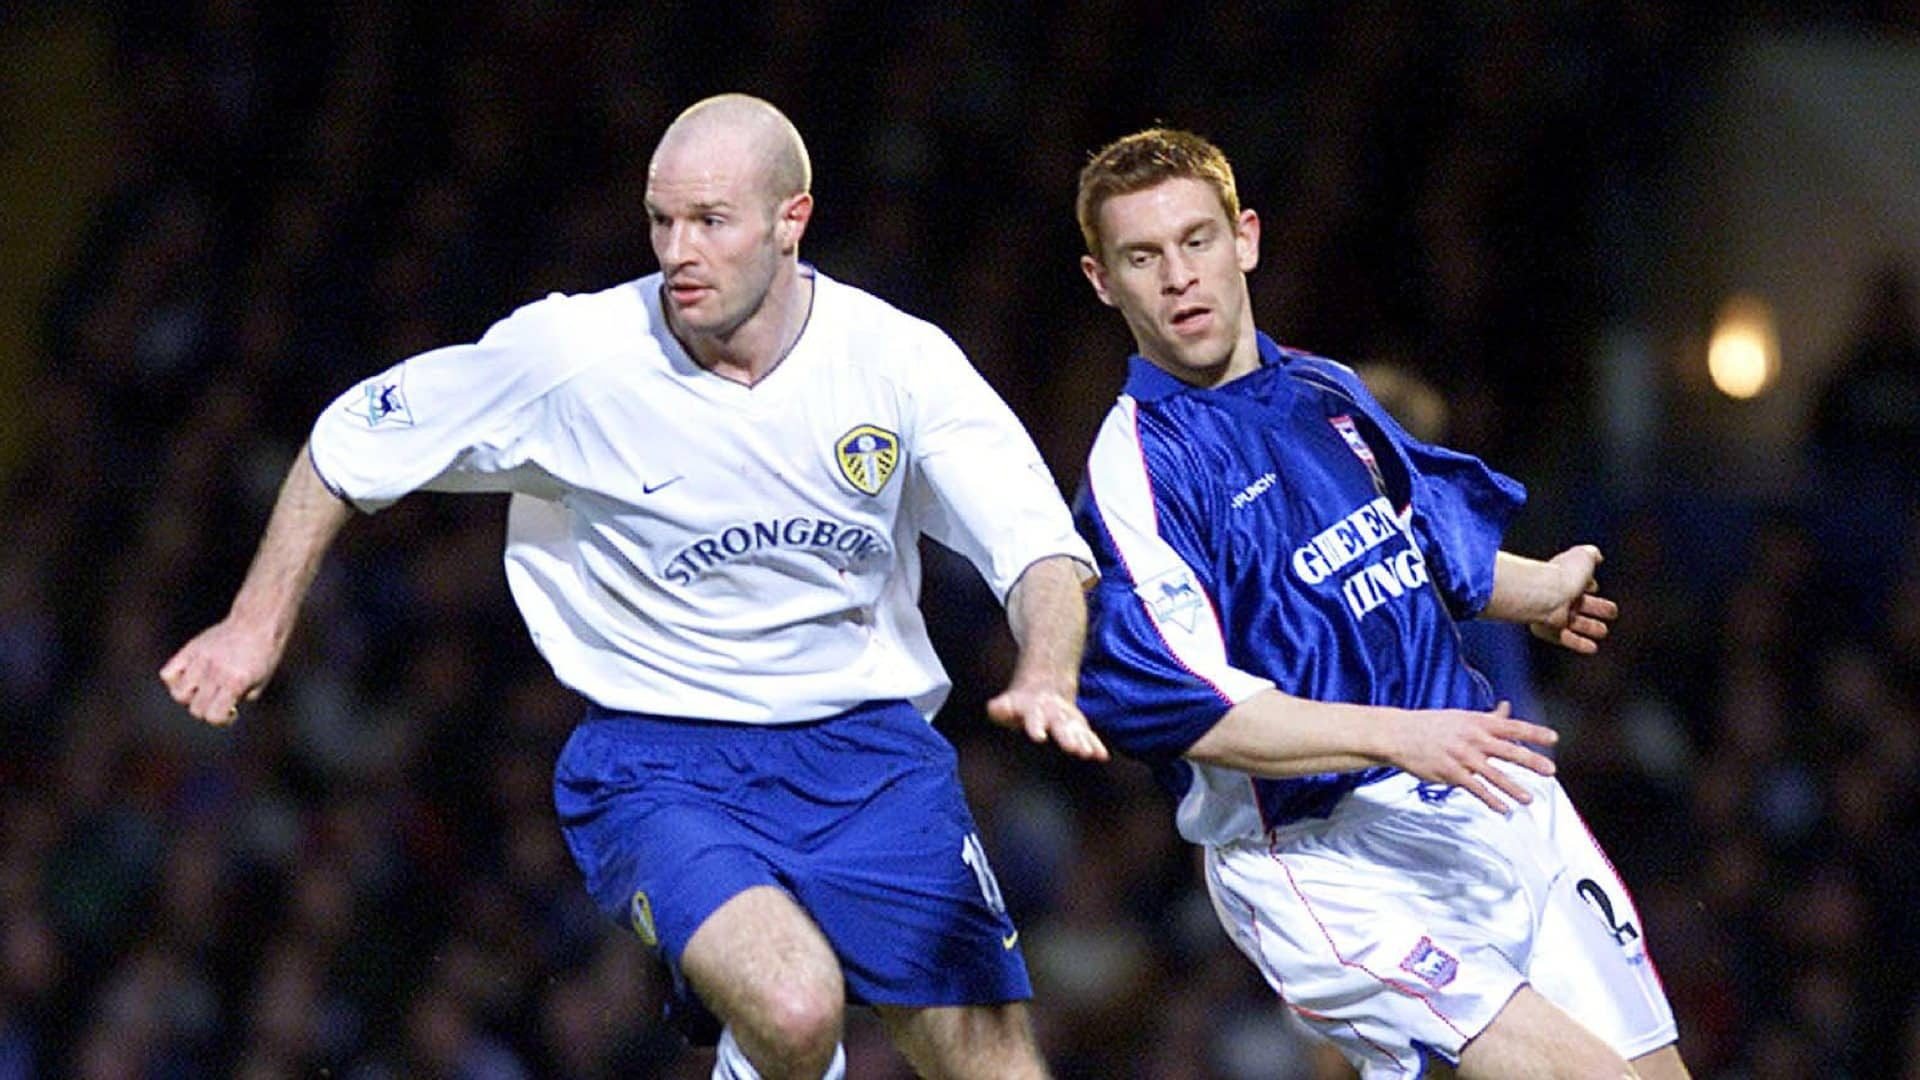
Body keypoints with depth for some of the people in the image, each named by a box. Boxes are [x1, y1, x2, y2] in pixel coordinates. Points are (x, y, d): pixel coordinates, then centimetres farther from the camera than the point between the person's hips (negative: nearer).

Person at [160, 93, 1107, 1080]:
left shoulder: (898, 358, -8)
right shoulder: (571, 355, -11)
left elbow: (1041, 547, -9)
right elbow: (348, 439, 3)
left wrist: (1046, 682, -29)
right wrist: (258, 621, 2)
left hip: (868, 748, 3)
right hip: (658, 763, -3)